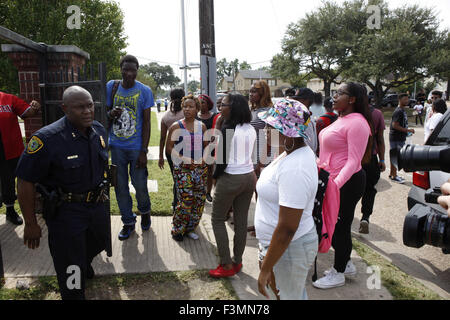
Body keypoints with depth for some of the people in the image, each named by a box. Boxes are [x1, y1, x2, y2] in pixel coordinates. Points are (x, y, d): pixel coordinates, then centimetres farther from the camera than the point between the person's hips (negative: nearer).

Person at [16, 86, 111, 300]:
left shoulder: (99, 130, -3)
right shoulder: (47, 139, -25)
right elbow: (25, 181, -19)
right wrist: (31, 224, -14)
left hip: (96, 204, 7)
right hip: (65, 211, -6)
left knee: (98, 243, 30)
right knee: (71, 271, 4)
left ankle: (84, 263, 63)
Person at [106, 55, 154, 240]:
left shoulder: (144, 91, -3)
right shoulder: (111, 87, 4)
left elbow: (146, 123, -4)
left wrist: (143, 151, -9)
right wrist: (111, 114, -15)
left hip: (136, 147, -2)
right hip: (116, 146, 2)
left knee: (140, 184, 4)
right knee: (120, 186, 8)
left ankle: (144, 212, 34)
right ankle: (128, 222, 25)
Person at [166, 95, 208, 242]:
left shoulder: (202, 126, 9)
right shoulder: (176, 126, -2)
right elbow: (169, 147, -3)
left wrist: (204, 159, -1)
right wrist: (184, 159, -14)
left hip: (200, 167, 5)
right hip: (182, 169, -4)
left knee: (200, 199, 6)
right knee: (186, 200, -9)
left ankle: (190, 228, 23)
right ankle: (177, 230, 12)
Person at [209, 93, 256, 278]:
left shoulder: (228, 129, -16)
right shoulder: (251, 129, 4)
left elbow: (223, 159, -17)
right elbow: (249, 154, 7)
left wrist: (215, 176, 0)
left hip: (230, 179, -7)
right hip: (249, 177, 7)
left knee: (217, 219, 9)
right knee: (241, 221, 14)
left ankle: (227, 265, 9)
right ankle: (237, 261, 25)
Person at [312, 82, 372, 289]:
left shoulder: (357, 123, -17)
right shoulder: (341, 119, 13)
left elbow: (354, 160, -23)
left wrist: (336, 184, -32)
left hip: (347, 182, -10)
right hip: (333, 180, 10)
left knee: (340, 227, 3)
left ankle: (338, 274, 20)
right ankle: (346, 264, 36)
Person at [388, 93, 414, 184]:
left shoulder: (403, 110, 14)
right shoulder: (398, 111, -18)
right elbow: (395, 125, -24)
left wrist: (407, 131, 14)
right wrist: (408, 130, -20)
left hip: (400, 138, 10)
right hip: (396, 138, -10)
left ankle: (392, 174, 25)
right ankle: (394, 176, 4)